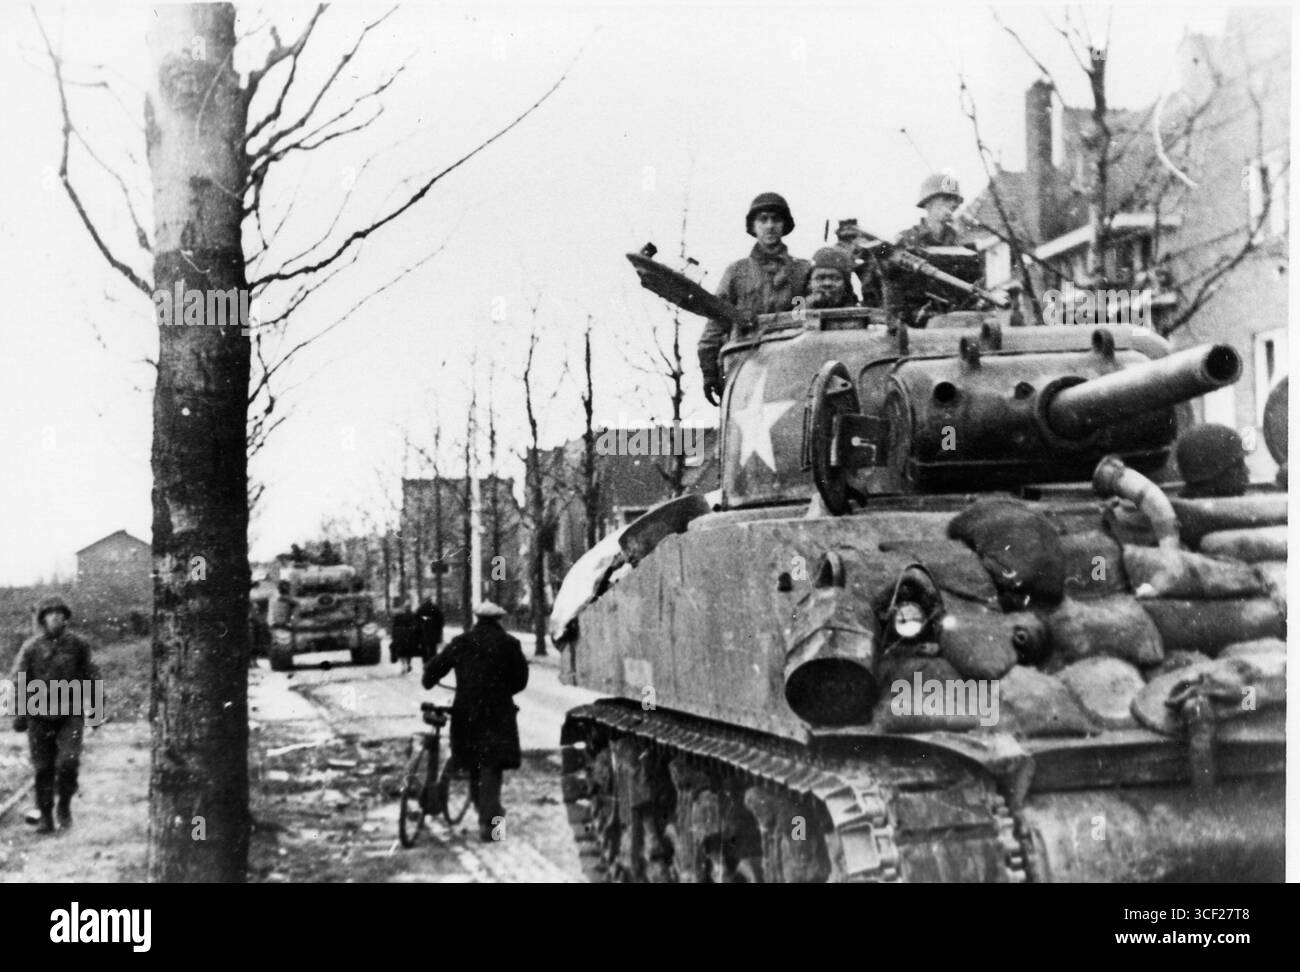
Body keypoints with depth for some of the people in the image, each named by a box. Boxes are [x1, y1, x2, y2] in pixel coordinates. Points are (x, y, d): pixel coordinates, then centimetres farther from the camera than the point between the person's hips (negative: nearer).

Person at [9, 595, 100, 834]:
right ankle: (45, 816, 16)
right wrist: (18, 714, -1)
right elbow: (18, 682, 4)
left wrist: (97, 708, 6)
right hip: (40, 717, 1)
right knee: (43, 768, 4)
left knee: (68, 762, -14)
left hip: (71, 715, -1)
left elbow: (92, 678, 7)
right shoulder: (31, 648, 1)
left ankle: (65, 805, 10)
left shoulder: (79, 645, 1)